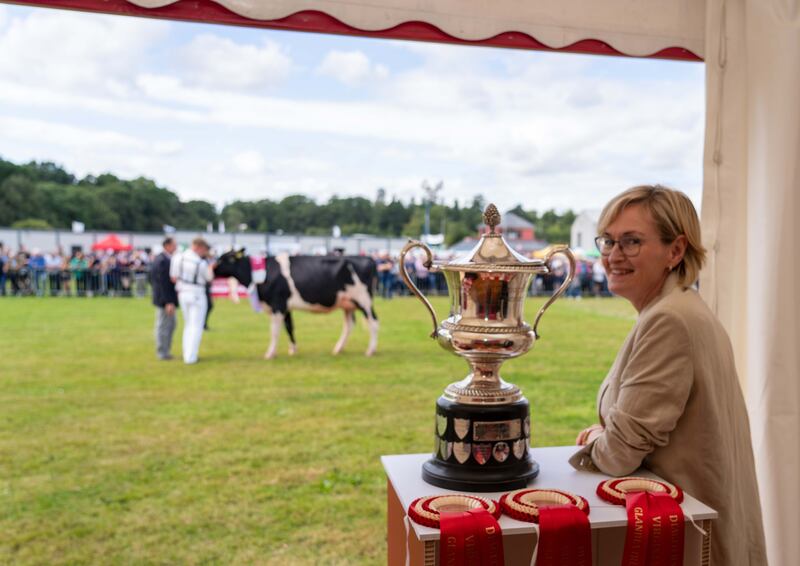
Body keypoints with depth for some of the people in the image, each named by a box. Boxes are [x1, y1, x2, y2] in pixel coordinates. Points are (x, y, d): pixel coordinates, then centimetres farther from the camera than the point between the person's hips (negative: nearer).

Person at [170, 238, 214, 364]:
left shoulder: (177, 257, -5)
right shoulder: (201, 263, -18)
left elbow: (173, 278, -3)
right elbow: (210, 278, -1)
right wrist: (210, 267, 15)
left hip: (183, 294, 6)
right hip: (197, 295, -5)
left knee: (188, 325, 19)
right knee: (196, 327, 2)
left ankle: (187, 354, 19)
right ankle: (190, 357, -1)